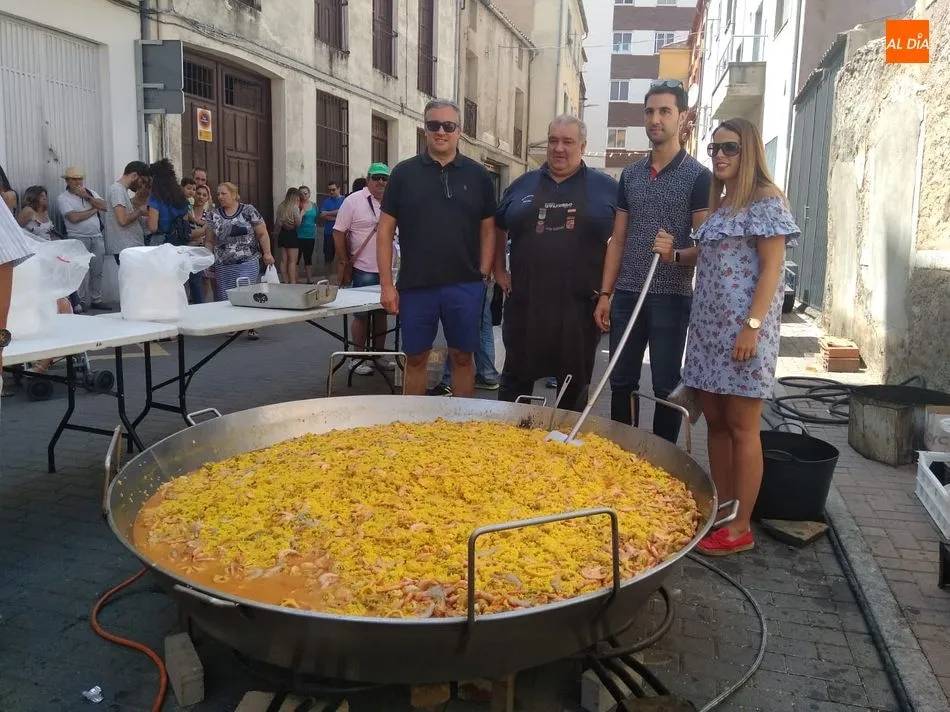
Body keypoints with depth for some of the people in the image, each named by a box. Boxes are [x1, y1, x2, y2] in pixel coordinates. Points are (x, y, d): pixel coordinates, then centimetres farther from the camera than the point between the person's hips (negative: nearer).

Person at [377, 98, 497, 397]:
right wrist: (386, 284, -3)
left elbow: (488, 230, 8)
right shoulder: (404, 172, 3)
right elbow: (386, 229, 2)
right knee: (415, 358, 9)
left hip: (464, 285, 0)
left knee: (462, 357, 9)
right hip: (415, 285, 0)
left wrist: (483, 276, -1)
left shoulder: (478, 175, 5)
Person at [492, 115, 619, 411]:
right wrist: (499, 270, 13)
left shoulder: (606, 187, 4)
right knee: (516, 378, 9)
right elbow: (497, 228, 20)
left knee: (575, 384, 10)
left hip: (580, 305, -1)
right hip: (525, 303, 2)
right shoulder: (523, 185, 10)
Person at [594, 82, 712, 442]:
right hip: (627, 294, 5)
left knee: (666, 387, 4)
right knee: (621, 382, 10)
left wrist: (675, 254, -24)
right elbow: (618, 240, 13)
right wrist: (605, 294, 7)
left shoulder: (698, 176, -2)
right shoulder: (630, 174, 12)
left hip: (671, 297, -5)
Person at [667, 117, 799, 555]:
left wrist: (752, 325, -22)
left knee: (741, 429, -3)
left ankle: (740, 528, 6)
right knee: (715, 423, 11)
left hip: (743, 328, -8)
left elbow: (771, 268, -14)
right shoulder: (719, 204, 17)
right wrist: (674, 254, 8)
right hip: (709, 326, 8)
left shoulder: (766, 200, -8)